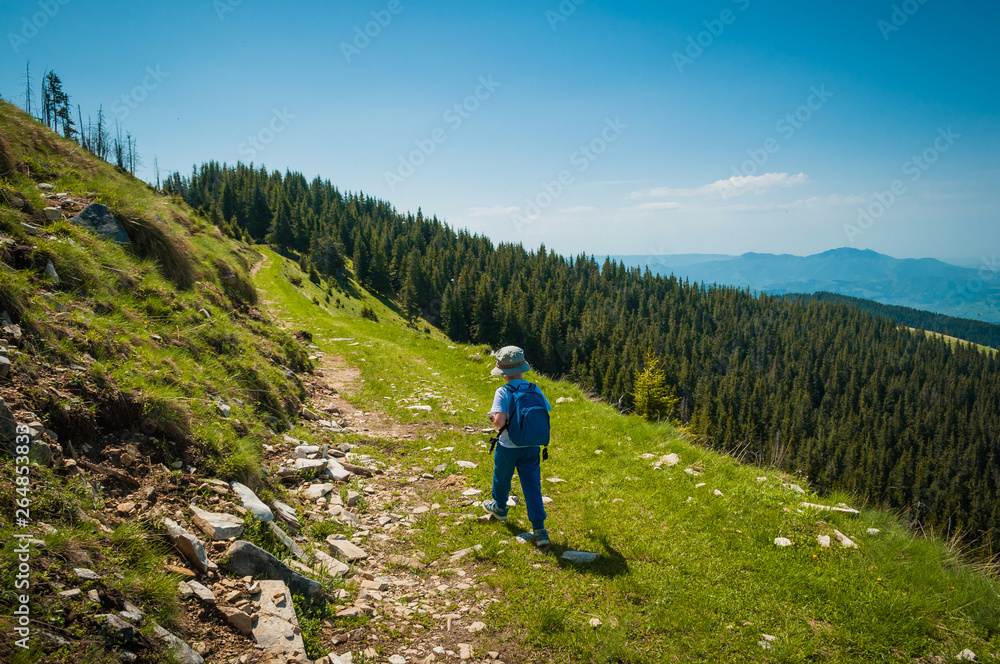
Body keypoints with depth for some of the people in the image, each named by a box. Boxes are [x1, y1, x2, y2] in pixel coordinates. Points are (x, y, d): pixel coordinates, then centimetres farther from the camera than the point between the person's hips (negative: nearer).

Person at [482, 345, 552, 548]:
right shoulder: (535, 390, -6)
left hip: (508, 447, -3)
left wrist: (492, 417, -8)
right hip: (531, 447, 3)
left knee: (502, 478, 24)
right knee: (532, 486, 7)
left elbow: (500, 420, -30)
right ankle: (539, 530, 3)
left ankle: (499, 507, 50)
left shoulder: (503, 392, -20)